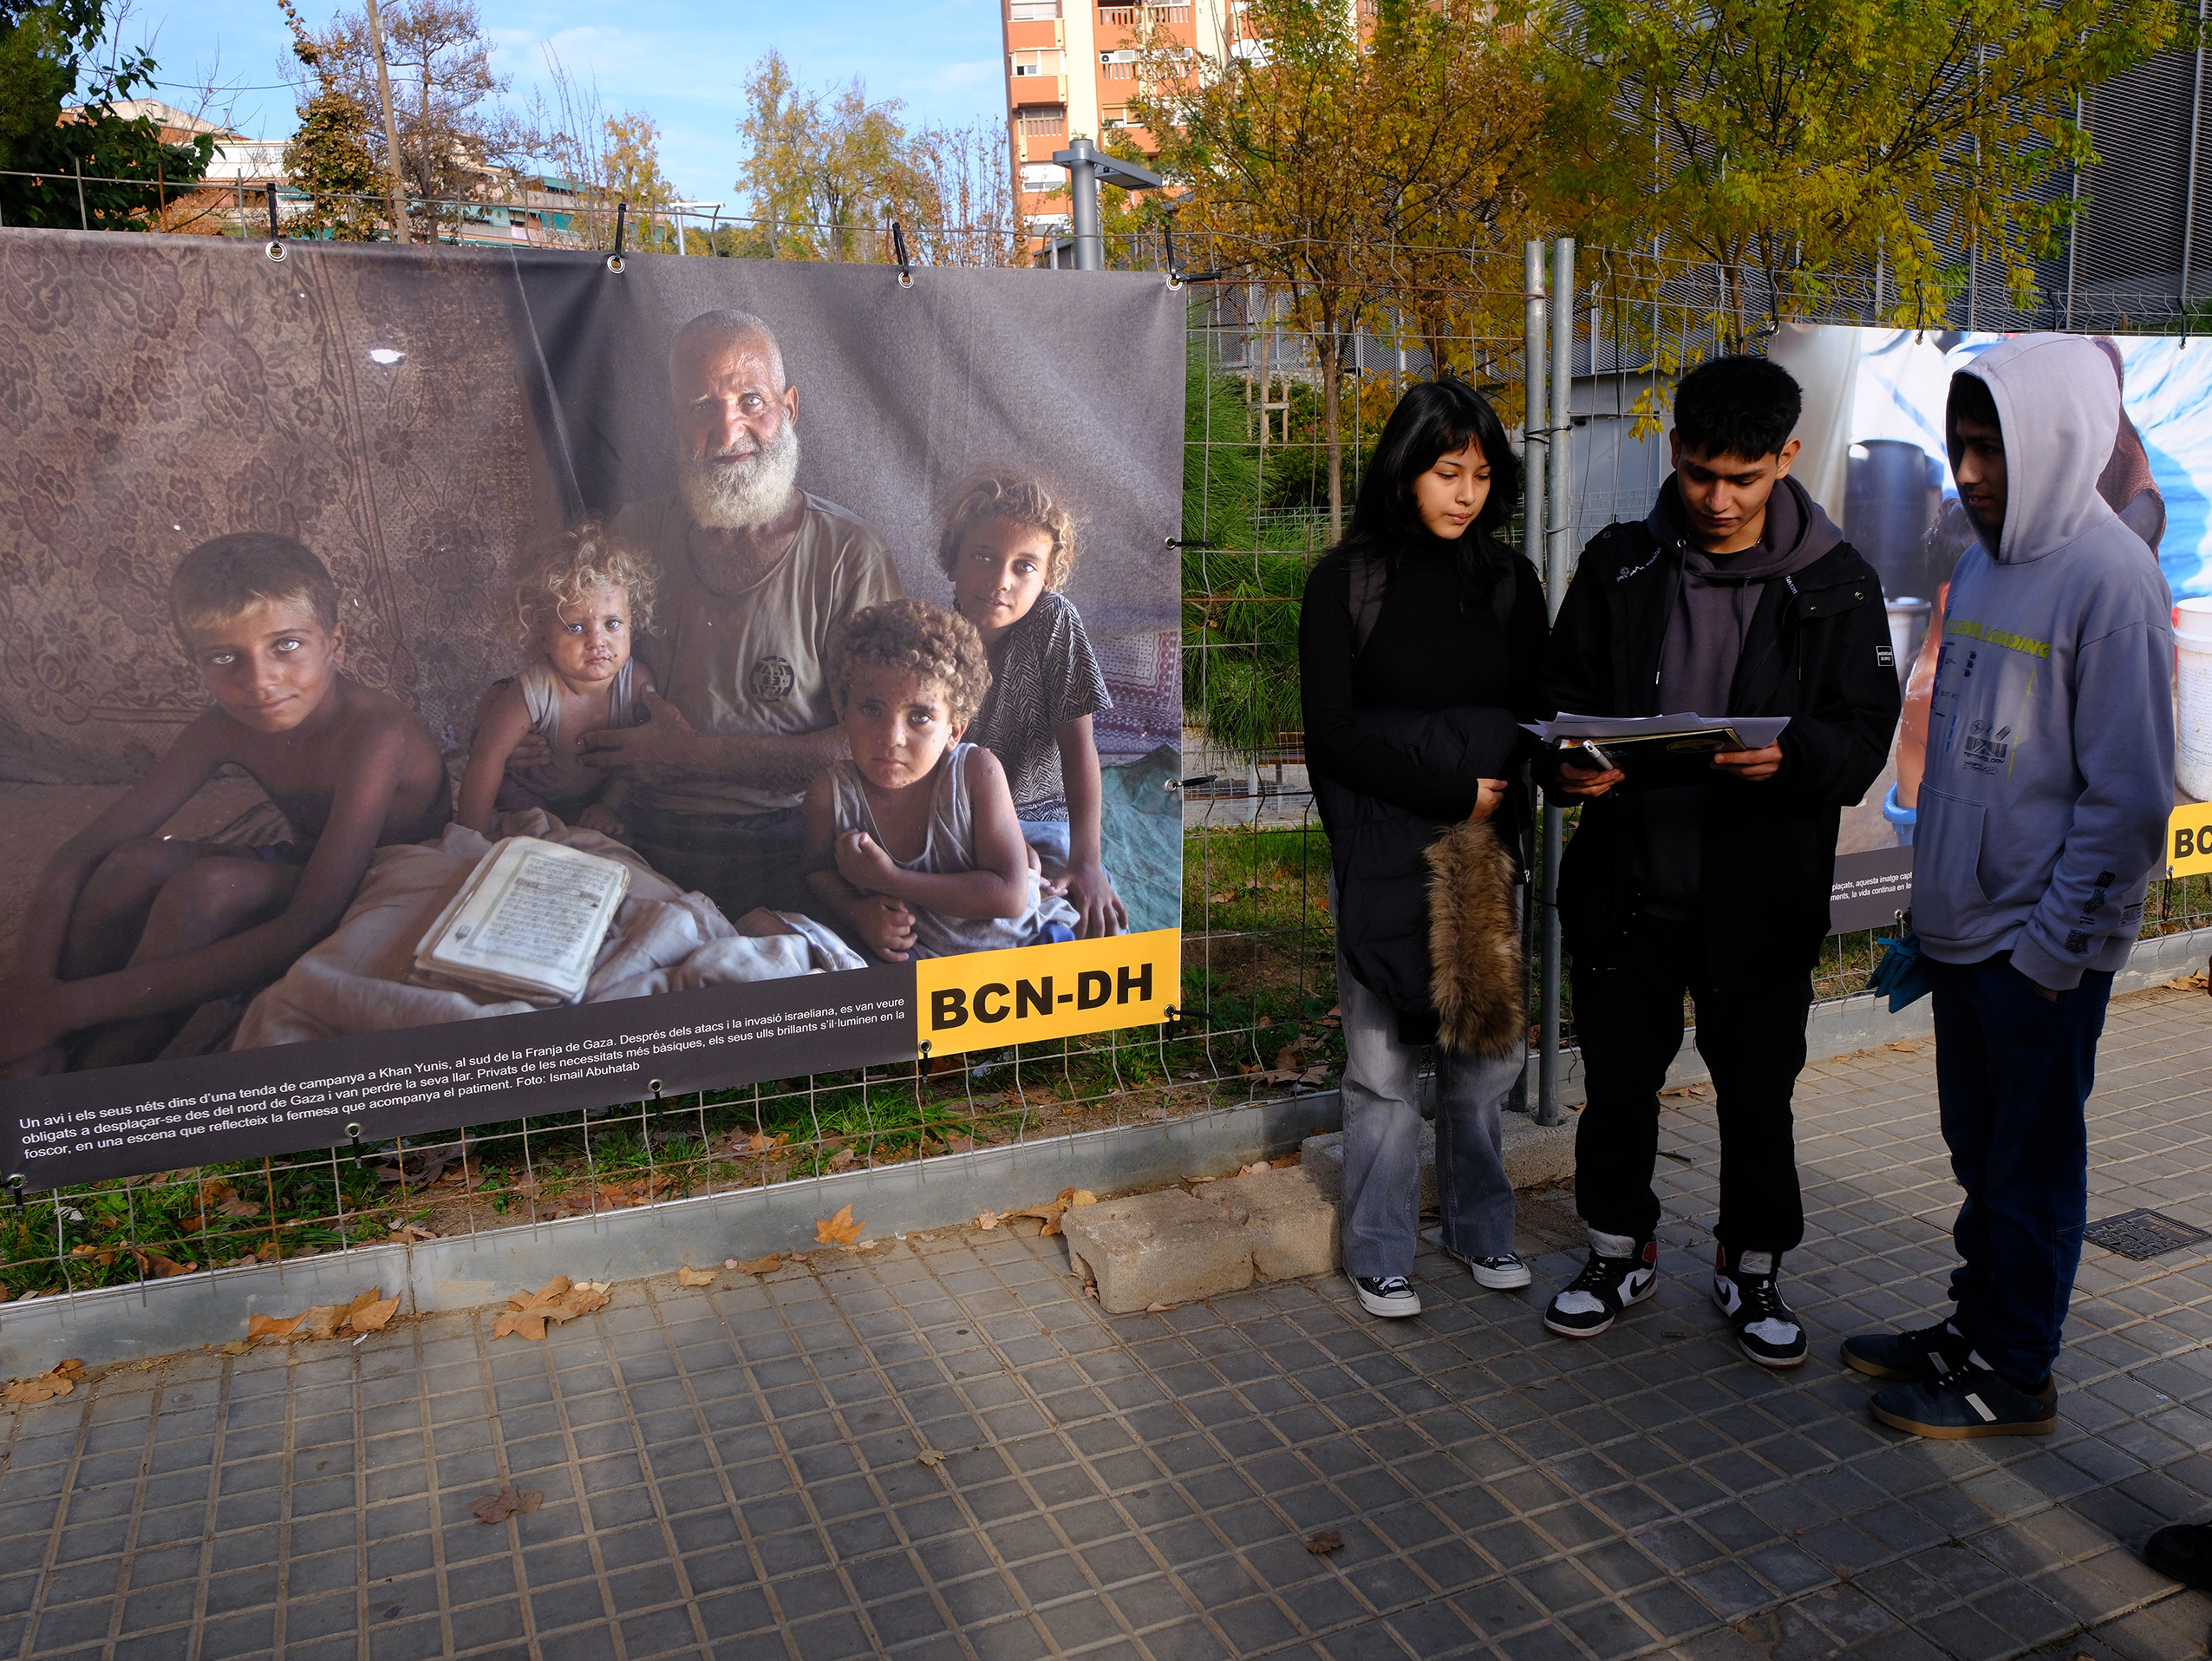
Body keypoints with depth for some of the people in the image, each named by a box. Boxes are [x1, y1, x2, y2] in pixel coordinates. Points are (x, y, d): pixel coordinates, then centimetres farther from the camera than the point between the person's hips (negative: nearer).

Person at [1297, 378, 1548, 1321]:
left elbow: (1536, 717, 11)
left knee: (1487, 1045, 9)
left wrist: (1504, 801, -6)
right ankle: (1380, 1255, 18)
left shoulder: (1507, 580, 9)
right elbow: (1331, 732, -7)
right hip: (1381, 845, -3)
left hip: (1487, 840, 4)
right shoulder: (1347, 578, -2)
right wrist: (1453, 794, -13)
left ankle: (1480, 1228, 28)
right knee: (1384, 1058, 1)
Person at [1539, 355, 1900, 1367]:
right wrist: (1569, 765, -16)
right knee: (1618, 1081, 12)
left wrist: (1790, 754, -26)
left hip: (1763, 894, -1)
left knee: (1758, 1094, 11)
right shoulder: (1619, 564, 2)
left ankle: (1753, 1272, 34)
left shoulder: (1833, 583, -1)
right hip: (1628, 881, 1)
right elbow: (1564, 694, 6)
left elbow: (1865, 732, -4)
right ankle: (1621, 1253, 34)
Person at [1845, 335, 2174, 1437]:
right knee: (1980, 1152, 19)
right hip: (1963, 928, 7)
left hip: (2041, 949, -7)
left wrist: (2055, 941, -14)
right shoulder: (1983, 565, 9)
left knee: (2030, 1166, 7)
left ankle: (2013, 1376, 22)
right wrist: (1938, 904, 14)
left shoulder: (2109, 578, -16)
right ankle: (1973, 1326, 34)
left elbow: (2130, 794, -17)